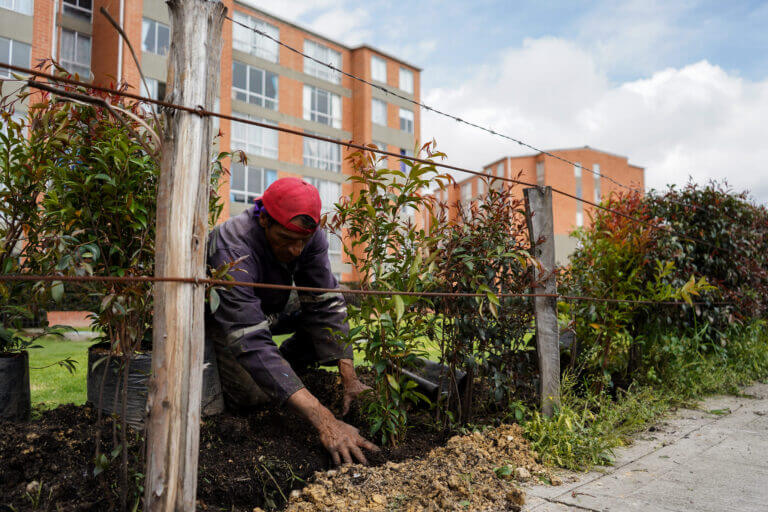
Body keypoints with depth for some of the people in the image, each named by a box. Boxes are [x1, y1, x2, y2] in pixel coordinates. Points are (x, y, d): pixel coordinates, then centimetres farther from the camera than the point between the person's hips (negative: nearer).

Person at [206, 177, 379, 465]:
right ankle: (214, 366, 6)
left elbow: (325, 305, -20)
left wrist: (350, 379, -31)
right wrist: (324, 421, -54)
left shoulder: (311, 234, -24)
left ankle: (284, 361, 7)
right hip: (219, 317, -5)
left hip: (271, 306, 5)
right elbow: (251, 342, -48)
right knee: (252, 394, -25)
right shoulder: (234, 250, -40)